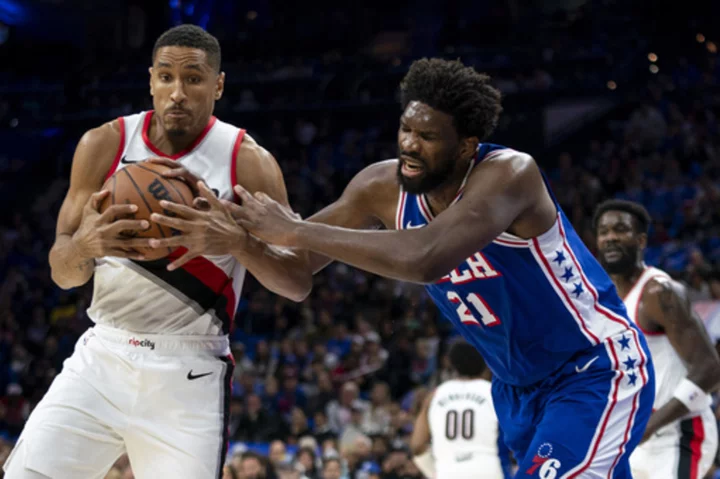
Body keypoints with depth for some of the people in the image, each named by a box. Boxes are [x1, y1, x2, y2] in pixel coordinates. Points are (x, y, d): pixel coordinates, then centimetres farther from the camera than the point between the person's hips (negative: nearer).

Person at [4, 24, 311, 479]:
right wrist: (83, 244, -22)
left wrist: (237, 242, -27)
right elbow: (62, 274, 3)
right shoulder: (104, 146, 0)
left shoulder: (248, 162, -6)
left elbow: (299, 284, -7)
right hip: (103, 357, 2)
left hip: (190, 376, -2)